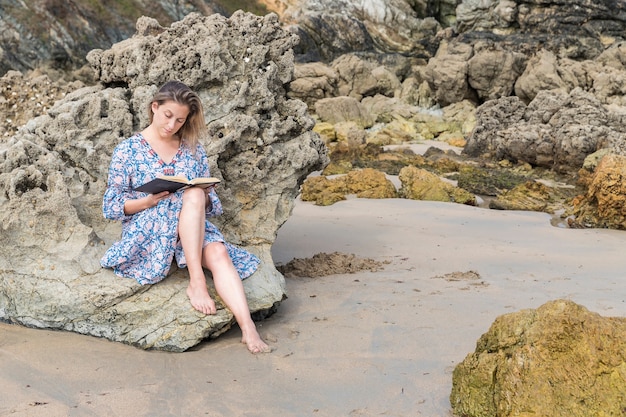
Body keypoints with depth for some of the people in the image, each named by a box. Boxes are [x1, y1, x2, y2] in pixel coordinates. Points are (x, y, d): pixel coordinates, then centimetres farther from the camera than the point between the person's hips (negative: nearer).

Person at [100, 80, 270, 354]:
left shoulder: (194, 150, 13)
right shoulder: (127, 151, 4)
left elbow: (210, 203, 14)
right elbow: (110, 207, 1)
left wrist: (205, 195, -11)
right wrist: (151, 200, -16)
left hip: (193, 229, 3)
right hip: (145, 231, -3)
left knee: (218, 254, -32)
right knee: (192, 195, -32)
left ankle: (247, 328, -45)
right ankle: (195, 281, -35)